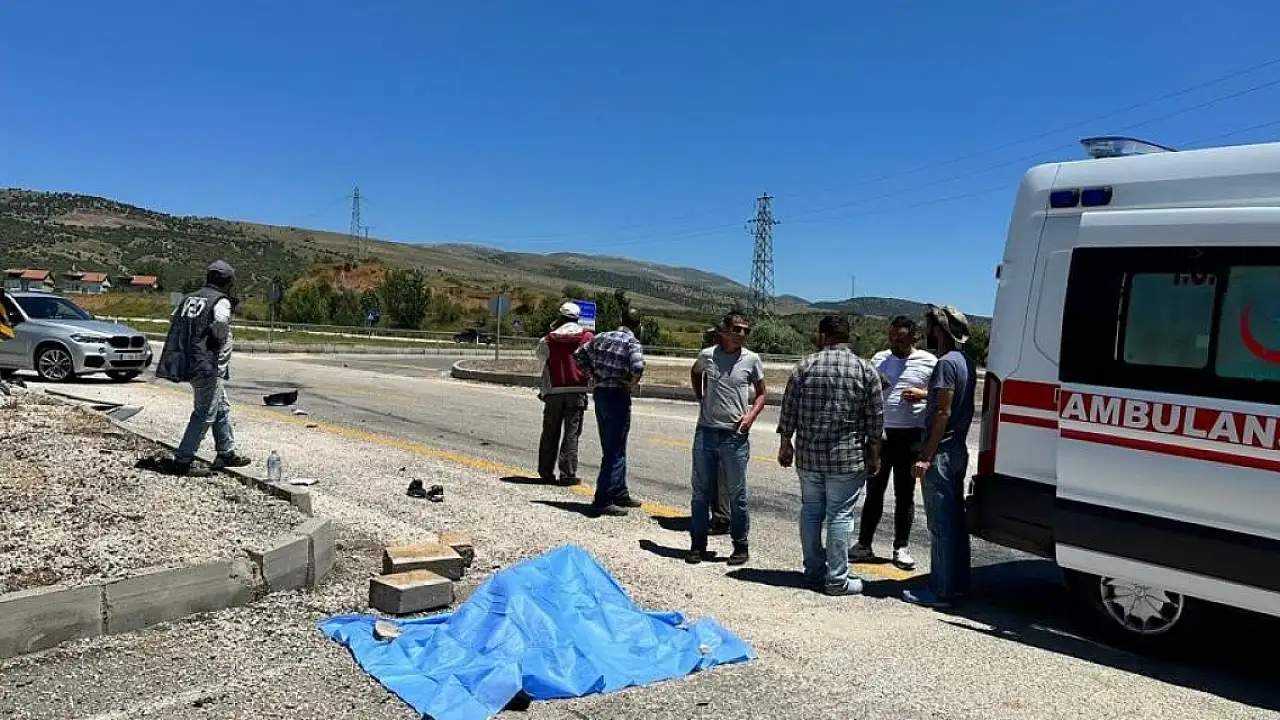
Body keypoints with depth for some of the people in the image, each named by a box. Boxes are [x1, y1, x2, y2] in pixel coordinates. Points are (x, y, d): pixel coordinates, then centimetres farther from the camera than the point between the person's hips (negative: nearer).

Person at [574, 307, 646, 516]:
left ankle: (619, 493, 29)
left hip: (600, 394, 8)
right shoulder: (633, 343, -13)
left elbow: (579, 355, 15)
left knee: (612, 448, 18)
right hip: (618, 397, -8)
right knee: (614, 451, -1)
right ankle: (603, 501, 0)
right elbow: (637, 367, -31)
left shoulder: (602, 337, 8)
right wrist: (633, 384, -13)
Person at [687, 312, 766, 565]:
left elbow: (761, 393, 9)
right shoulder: (707, 355, 1)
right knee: (701, 492, 9)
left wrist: (751, 415, -8)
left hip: (735, 435, -2)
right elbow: (694, 373, 24)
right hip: (705, 432, 2)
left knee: (736, 493, 6)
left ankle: (740, 546, 19)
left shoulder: (751, 359, -2)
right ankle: (698, 545, 21)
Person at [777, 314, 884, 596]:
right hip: (847, 457, -2)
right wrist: (874, 455, 8)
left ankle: (814, 573, 21)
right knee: (840, 515, 2)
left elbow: (789, 409, 3)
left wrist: (785, 443, 13)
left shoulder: (804, 367, 0)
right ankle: (837, 579, 7)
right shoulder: (866, 370, -3)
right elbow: (875, 419, -1)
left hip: (808, 455, 2)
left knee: (810, 512, 13)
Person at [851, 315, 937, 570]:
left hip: (910, 436, -2)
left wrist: (923, 394, -15)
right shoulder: (879, 358, 8)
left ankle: (901, 548, 17)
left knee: (905, 495, 7)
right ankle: (864, 544, 16)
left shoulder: (929, 362, -1)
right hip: (880, 434, 3)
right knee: (874, 492, 8)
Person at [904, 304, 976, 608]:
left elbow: (943, 413, -20)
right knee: (955, 521, 15)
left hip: (941, 454, -10)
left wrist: (927, 457, -19)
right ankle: (958, 584, 24)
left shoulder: (946, 363, -17)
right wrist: (925, 395, 28)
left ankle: (941, 591, 1)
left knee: (941, 524, -4)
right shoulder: (965, 360, 13)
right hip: (958, 451, 10)